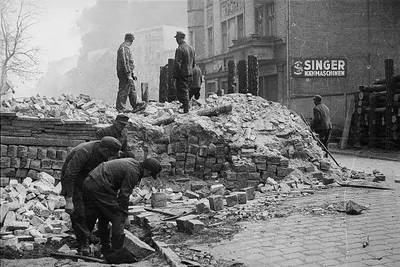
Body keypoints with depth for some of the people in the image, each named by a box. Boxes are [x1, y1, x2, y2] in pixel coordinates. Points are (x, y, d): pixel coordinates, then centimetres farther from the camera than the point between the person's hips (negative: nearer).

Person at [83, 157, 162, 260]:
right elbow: (124, 194, -11)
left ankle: (106, 248, 32)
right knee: (118, 218, -4)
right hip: (99, 187, -11)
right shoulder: (133, 173, -13)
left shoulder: (132, 162, 16)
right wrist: (124, 215, 0)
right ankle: (117, 252, -2)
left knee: (104, 217, 21)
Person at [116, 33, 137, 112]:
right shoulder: (124, 47, -14)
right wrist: (128, 74, -23)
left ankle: (136, 107, 24)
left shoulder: (125, 47, 20)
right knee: (123, 91, -7)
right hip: (124, 73, -11)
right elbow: (125, 62, -21)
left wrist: (132, 74, 25)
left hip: (126, 73, 11)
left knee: (132, 90, 16)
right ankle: (120, 109, -4)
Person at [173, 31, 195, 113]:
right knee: (186, 90, 20)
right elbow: (194, 62, 17)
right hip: (190, 74, 8)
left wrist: (175, 75, -11)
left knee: (182, 91, -4)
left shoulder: (180, 49, -16)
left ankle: (186, 110, -5)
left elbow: (177, 64, -19)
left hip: (182, 74, -8)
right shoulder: (191, 48, 11)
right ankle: (185, 105, 27)